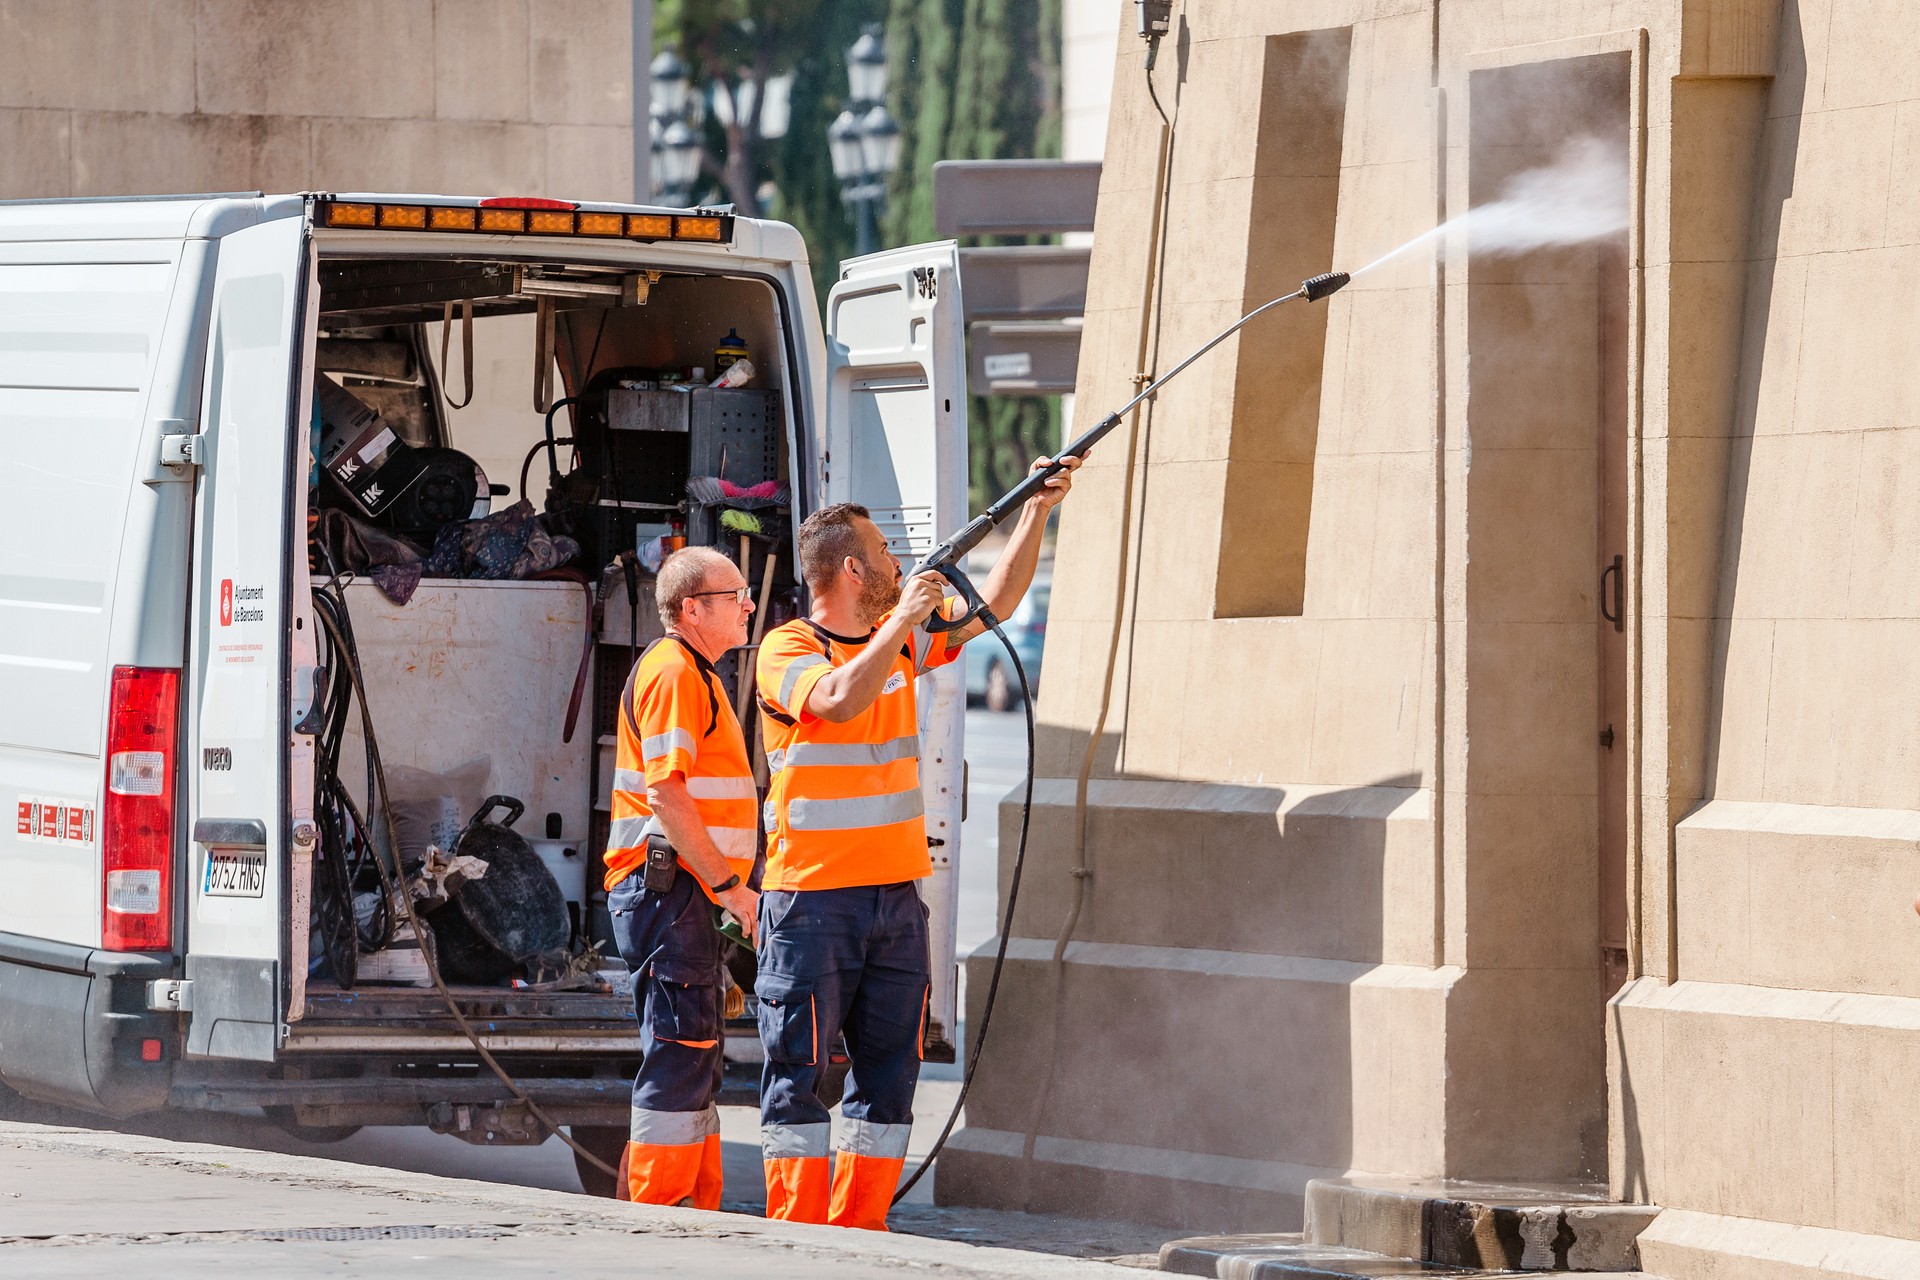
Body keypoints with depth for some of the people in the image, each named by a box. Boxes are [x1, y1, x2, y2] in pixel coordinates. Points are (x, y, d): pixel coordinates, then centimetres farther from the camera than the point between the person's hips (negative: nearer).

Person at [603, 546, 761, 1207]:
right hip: (668, 884, -11)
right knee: (681, 1054, -11)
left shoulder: (696, 674, 22)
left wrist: (725, 884, 21)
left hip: (686, 894, 11)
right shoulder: (672, 672, -12)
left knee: (696, 1056, 13)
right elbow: (667, 793, -21)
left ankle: (698, 1210, 18)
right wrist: (727, 883, -20)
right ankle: (657, 1217, -11)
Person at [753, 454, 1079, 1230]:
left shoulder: (900, 641, 13)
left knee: (889, 1071, 6)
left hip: (896, 896, 7)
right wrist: (903, 618, -18)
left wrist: (1037, 511, 11)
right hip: (812, 898, -7)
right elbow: (842, 699, -26)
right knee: (799, 1070, -4)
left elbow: (995, 603, 19)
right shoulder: (787, 650, -7)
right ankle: (796, 1236, -3)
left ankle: (857, 1231, 10)